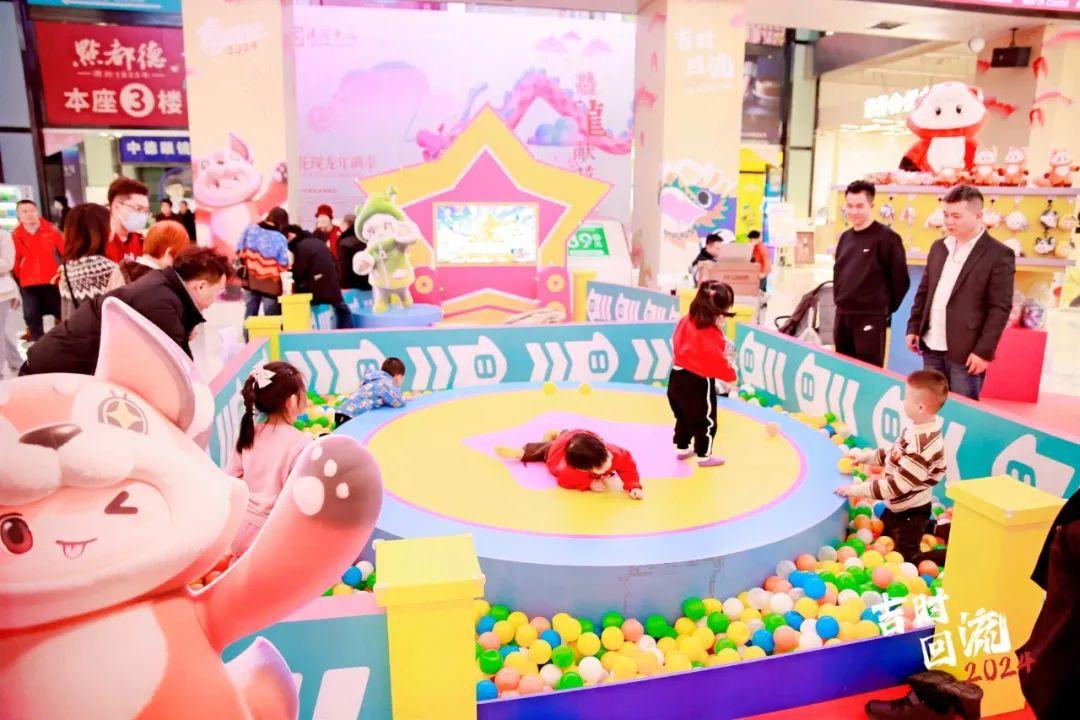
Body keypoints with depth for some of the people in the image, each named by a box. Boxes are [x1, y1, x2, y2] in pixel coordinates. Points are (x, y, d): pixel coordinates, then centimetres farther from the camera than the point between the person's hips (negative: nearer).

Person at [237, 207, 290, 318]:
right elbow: (283, 265, -15)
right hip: (270, 284, -4)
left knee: (250, 314, 18)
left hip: (250, 279, 4)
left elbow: (240, 252, 1)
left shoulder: (250, 229, -4)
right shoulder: (280, 238, -16)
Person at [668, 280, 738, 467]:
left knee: (683, 417, 25)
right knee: (706, 422, 11)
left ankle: (682, 448, 40)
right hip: (698, 383, -8)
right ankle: (704, 456, 24)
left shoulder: (686, 321, -3)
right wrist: (731, 374, -5)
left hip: (678, 376, 8)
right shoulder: (711, 335, -28)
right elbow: (717, 362, -23)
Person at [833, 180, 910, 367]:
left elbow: (900, 280, -7)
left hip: (870, 318, -7)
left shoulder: (887, 237, -9)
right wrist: (840, 300, 16)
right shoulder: (845, 237, 12)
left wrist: (885, 308, 0)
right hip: (842, 315, 7)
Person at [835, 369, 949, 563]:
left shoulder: (922, 447, -35)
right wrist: (866, 456, 4)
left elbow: (896, 485, -31)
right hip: (897, 506, 9)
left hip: (911, 513, -9)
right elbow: (895, 454, 10)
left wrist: (857, 490, -27)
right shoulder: (918, 428, -7)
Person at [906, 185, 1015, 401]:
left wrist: (984, 351, -15)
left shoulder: (999, 255, -7)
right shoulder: (939, 247, 11)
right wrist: (913, 328, 10)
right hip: (931, 347, 6)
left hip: (965, 352, -5)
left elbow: (1000, 308, -10)